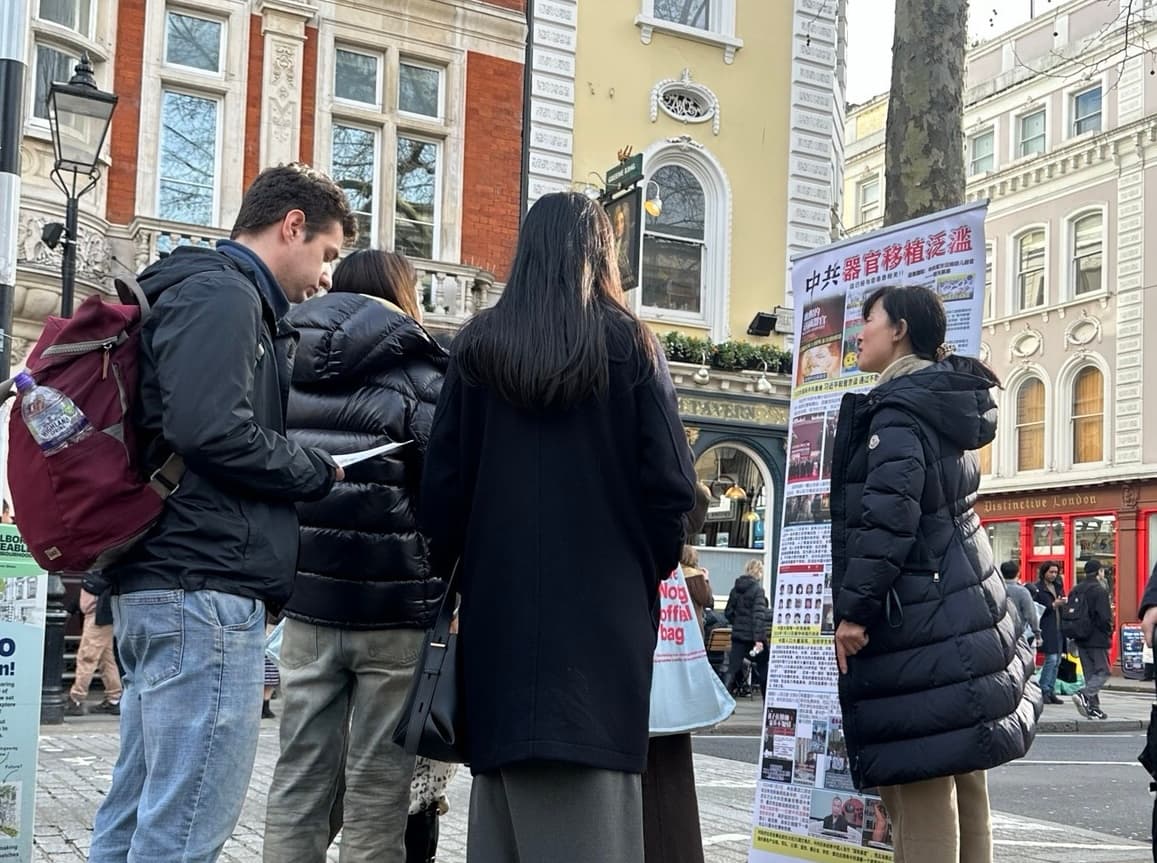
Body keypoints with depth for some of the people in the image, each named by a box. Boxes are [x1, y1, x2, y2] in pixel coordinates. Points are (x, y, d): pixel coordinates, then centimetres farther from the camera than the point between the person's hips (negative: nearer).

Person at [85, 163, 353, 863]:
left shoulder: (202, 291, 23)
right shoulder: (224, 294, -8)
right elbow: (211, 431, -22)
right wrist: (319, 471, -8)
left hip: (160, 584, 11)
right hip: (207, 582, -11)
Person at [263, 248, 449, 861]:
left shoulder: (286, 367, 11)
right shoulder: (417, 374, -5)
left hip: (306, 597, 5)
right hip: (394, 603, -4)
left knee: (298, 776, 8)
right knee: (378, 786, 2)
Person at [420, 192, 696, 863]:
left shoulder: (481, 343, 4)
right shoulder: (630, 344, 0)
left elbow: (445, 480, 4)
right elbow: (670, 481, -4)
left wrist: (449, 571, 16)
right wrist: (654, 566, 12)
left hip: (503, 596, 2)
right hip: (606, 600, -2)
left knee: (507, 788, 9)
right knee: (593, 795, 0)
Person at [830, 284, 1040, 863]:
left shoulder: (898, 409, -13)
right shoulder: (947, 403, 16)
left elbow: (886, 517, -22)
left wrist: (854, 608, -18)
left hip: (916, 623, -10)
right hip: (960, 612, 10)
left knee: (920, 778, -7)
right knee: (958, 772, 14)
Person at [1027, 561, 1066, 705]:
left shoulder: (1058, 586, 16)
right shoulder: (1037, 589, -7)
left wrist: (1064, 603, 2)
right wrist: (1053, 605, -18)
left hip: (1059, 628, 8)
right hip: (1047, 629, -8)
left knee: (1057, 661, 8)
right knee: (1051, 658, -13)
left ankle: (1051, 691, 13)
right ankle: (1043, 690, -4)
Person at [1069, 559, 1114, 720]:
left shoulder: (1075, 591, 9)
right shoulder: (1100, 590, -14)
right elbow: (1105, 617, -18)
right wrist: (1108, 634, -1)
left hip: (1081, 640, 7)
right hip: (1098, 639, -7)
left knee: (1090, 674, 13)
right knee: (1103, 672, 0)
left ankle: (1093, 708, 12)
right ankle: (1083, 695, -21)